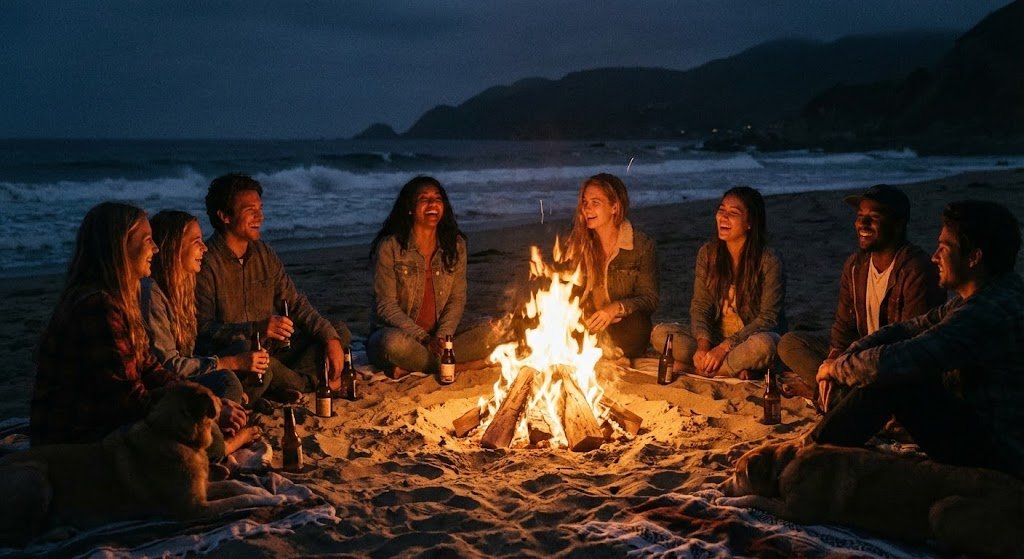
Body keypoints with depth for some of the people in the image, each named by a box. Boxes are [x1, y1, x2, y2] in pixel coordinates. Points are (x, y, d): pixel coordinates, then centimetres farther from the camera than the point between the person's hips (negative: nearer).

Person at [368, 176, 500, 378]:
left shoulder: (455, 245, 4)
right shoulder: (390, 247, -10)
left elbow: (457, 300, 3)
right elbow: (386, 306, -11)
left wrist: (441, 337, -14)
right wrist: (424, 339, -21)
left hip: (439, 339, 4)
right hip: (399, 333, -4)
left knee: (490, 331, -20)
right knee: (395, 343, -39)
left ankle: (411, 368, -20)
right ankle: (463, 363, -18)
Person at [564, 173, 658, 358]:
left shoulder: (642, 245, -2)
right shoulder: (577, 242, 6)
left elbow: (650, 299, -4)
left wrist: (617, 308, -24)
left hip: (624, 327, -1)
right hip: (584, 327, 2)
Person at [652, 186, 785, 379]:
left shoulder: (768, 260, -11)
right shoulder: (708, 253, 2)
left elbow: (768, 318, -14)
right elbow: (700, 305, -1)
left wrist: (725, 347, -24)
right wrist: (703, 345, -20)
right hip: (715, 338, 4)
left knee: (763, 344, -39)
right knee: (660, 333, -19)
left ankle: (693, 369, -23)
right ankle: (734, 370, -25)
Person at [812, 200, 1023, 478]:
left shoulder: (992, 313, -27)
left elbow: (895, 361, -31)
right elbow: (908, 330, 10)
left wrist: (837, 368, -12)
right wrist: (845, 357, -5)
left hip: (997, 456, -11)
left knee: (888, 382, -19)